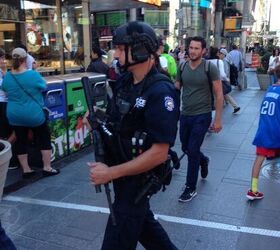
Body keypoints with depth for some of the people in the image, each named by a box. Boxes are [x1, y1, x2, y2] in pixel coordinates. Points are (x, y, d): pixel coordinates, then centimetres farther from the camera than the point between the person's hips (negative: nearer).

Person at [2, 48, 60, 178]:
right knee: (44, 139, 11)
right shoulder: (33, 74, -19)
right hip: (33, 114, -4)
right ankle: (47, 168, 15)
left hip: (14, 115, 4)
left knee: (20, 141, 14)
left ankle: (26, 170, 21)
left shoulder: (7, 76, -6)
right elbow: (43, 86, -3)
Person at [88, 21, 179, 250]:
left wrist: (110, 173, -24)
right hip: (123, 170, 8)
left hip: (137, 178, -8)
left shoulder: (160, 92, -25)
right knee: (142, 220, 27)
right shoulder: (123, 81, -1)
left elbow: (159, 153, -27)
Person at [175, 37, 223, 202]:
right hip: (185, 115, 5)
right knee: (186, 148, 15)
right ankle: (204, 161, 50)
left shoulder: (210, 68, -9)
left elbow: (219, 95, -7)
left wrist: (218, 119, -10)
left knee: (192, 151, -5)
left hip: (202, 116, -5)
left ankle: (191, 188, 12)